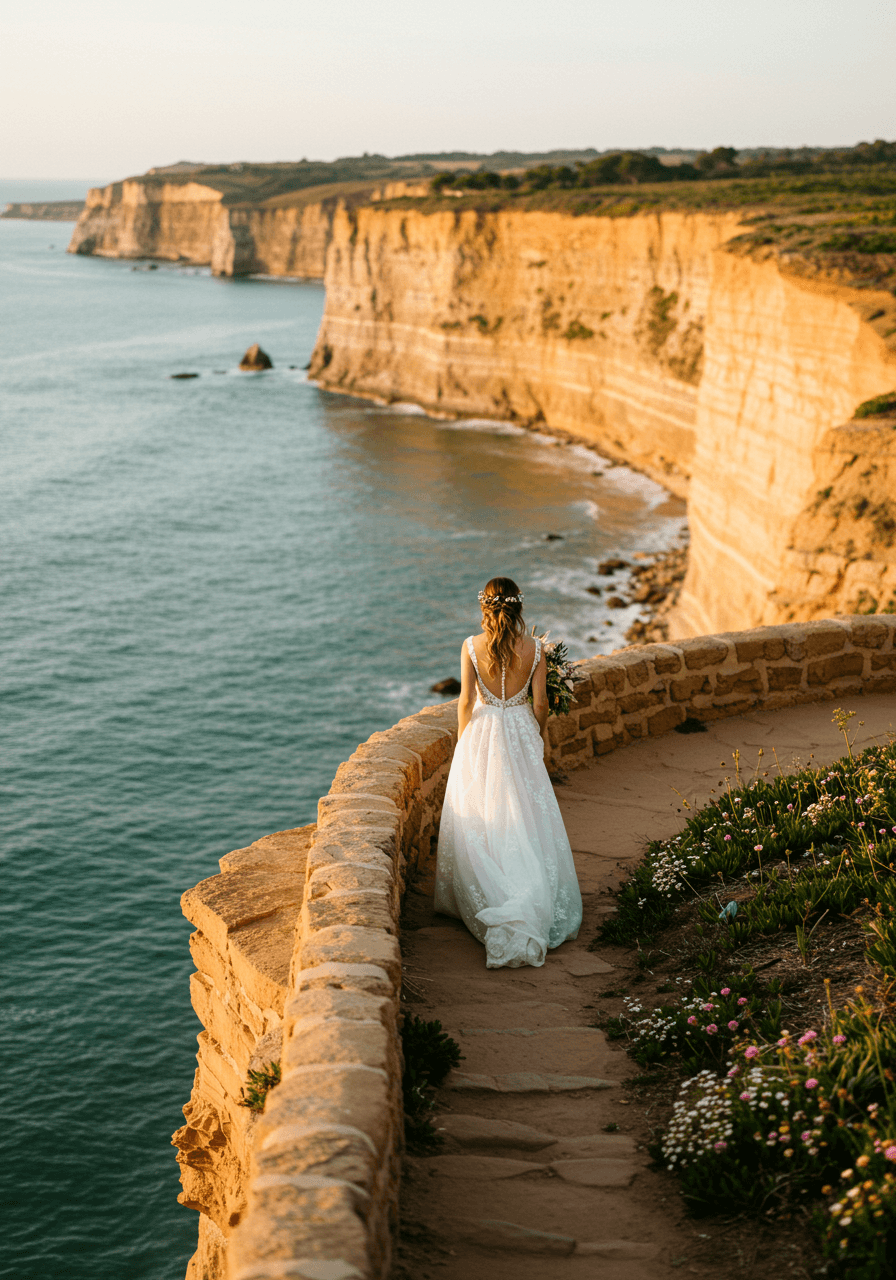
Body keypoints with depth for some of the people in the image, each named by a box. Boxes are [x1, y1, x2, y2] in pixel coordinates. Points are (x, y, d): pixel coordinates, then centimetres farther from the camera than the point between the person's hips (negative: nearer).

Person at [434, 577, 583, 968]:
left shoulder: (471, 647, -12)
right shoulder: (534, 648, -9)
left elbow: (465, 701, -8)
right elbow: (540, 703, -4)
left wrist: (464, 741, 7)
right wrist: (540, 732, 15)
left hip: (481, 733, 0)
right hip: (521, 734, 1)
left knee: (478, 818, 12)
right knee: (525, 817, 8)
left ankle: (479, 899, 16)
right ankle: (531, 900, 5)